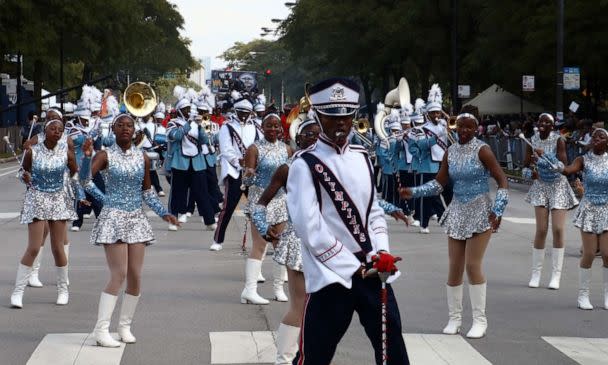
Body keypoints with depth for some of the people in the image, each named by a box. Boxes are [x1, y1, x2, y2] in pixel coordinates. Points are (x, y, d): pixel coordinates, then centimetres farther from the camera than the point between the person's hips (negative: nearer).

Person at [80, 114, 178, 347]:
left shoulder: (142, 158, 7)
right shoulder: (106, 155, -5)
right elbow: (85, 179, -17)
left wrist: (163, 213, 10)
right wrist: (87, 157, -31)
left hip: (137, 219, 5)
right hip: (113, 218, -5)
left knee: (135, 276, 3)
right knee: (119, 275, -13)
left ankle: (125, 326, 16)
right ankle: (101, 330, -10)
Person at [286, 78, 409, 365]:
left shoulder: (362, 158, 13)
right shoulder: (305, 165, -8)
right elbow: (309, 228, -14)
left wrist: (381, 252, -2)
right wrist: (353, 267, -13)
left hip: (370, 269, 6)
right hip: (332, 275, -6)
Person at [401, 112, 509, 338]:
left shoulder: (482, 150, -10)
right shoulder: (451, 152, 5)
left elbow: (502, 180, -12)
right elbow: (439, 183, 7)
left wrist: (497, 210, -20)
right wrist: (414, 192, -6)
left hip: (480, 213, -5)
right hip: (457, 212, 5)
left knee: (473, 265, -10)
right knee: (455, 267, 4)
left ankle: (480, 320, 0)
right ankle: (454, 318, 15)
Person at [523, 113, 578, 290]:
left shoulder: (558, 141, -13)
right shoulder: (533, 141, -3)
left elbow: (563, 164, -22)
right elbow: (525, 165, 2)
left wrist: (544, 155, -30)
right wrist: (530, 172, -20)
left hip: (558, 187, -2)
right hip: (541, 187, 2)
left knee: (558, 229, -4)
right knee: (541, 230, -4)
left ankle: (556, 275, 4)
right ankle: (536, 272, 6)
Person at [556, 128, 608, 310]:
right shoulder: (584, 160, -4)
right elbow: (569, 170, -23)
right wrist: (560, 168, -44)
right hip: (589, 210, -1)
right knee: (589, 254, -4)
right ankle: (583, 295, 8)